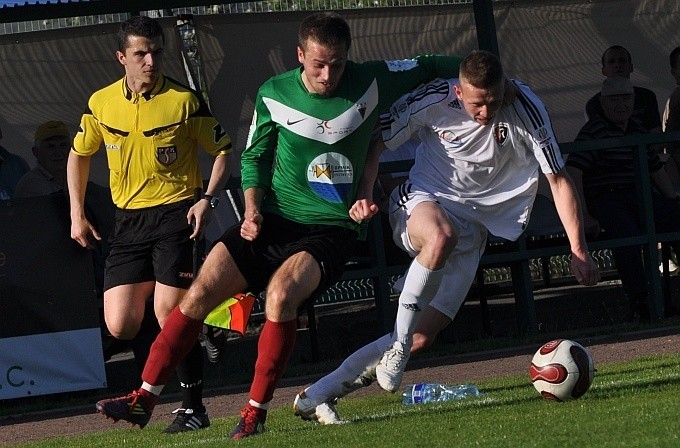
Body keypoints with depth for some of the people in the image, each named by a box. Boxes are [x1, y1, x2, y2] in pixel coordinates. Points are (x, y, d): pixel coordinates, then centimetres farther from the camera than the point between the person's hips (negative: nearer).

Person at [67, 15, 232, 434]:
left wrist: (208, 199, -13)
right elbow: (80, 154, 19)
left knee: (169, 314, -14)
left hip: (175, 212, -4)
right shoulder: (101, 103, 3)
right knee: (121, 326, -6)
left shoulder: (185, 100, -7)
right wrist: (77, 214, 13)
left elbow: (223, 150, 1)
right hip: (128, 219, 4)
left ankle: (194, 406, 0)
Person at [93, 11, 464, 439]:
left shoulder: (371, 81, -5)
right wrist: (253, 209, -1)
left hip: (329, 231, -3)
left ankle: (256, 412, -20)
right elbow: (255, 157, 12)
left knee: (281, 292, -31)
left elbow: (429, 66, 10)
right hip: (272, 222, 3)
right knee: (200, 292, -10)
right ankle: (144, 399, -1)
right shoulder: (274, 94, 1)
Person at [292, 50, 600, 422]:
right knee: (441, 237, -42)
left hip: (474, 222, 2)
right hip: (421, 203, -2)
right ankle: (400, 338, -23)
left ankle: (317, 394, 1)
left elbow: (559, 180, -8)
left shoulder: (525, 108, -15)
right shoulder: (433, 99, -17)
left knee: (424, 336, -8)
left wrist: (578, 250, -12)